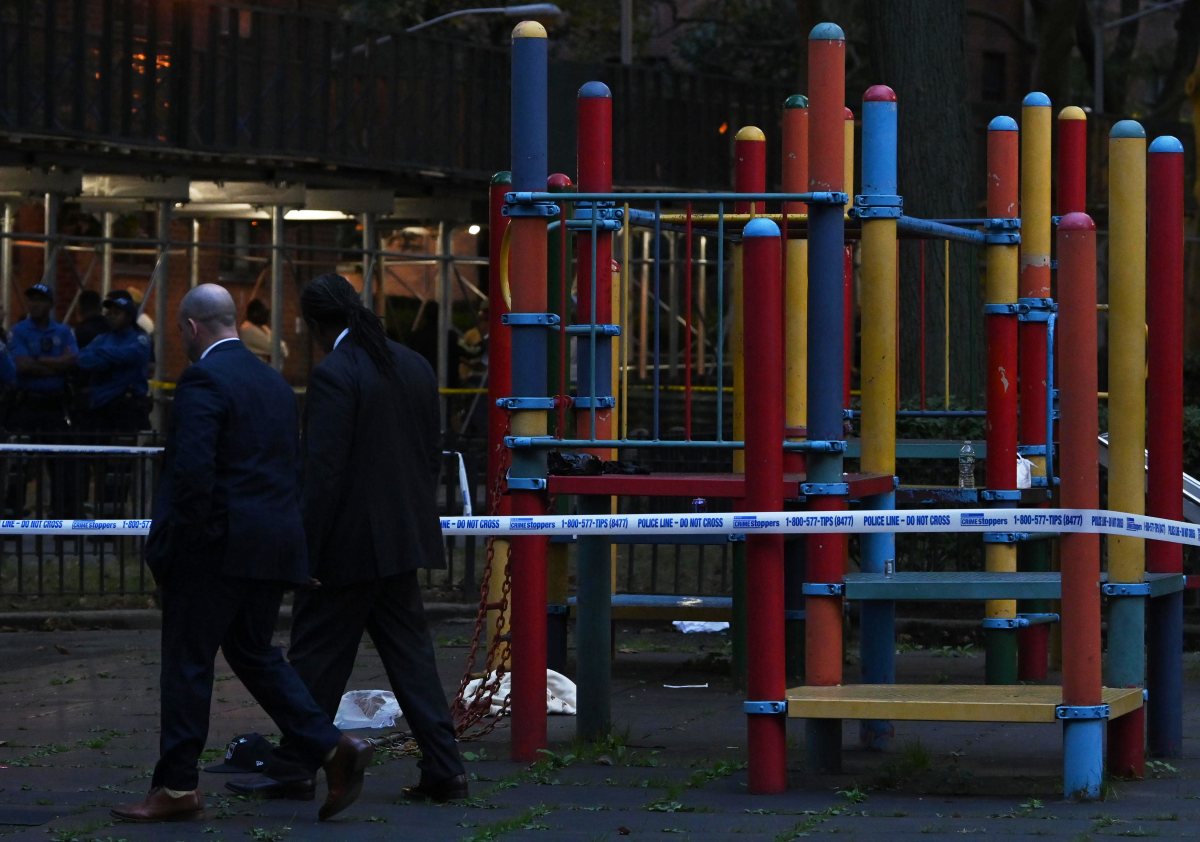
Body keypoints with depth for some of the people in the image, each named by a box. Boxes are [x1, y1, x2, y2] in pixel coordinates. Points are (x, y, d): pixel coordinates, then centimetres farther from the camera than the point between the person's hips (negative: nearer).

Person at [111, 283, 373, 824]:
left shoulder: (203, 380, -12)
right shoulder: (274, 383, 15)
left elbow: (191, 470, -22)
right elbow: (293, 469, 16)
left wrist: (173, 547, -12)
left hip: (216, 549, -8)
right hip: (274, 548, 8)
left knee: (187, 663, 1)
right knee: (254, 654, 16)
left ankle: (177, 787, 6)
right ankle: (333, 749, 4)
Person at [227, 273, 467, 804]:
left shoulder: (334, 374, -16)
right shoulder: (415, 367, 8)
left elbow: (322, 470, -18)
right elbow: (431, 456, 13)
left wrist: (305, 551, -14)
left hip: (350, 542, -7)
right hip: (403, 539, 7)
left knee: (317, 659, 3)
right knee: (410, 655, 10)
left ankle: (292, 770, 10)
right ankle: (443, 769, 6)